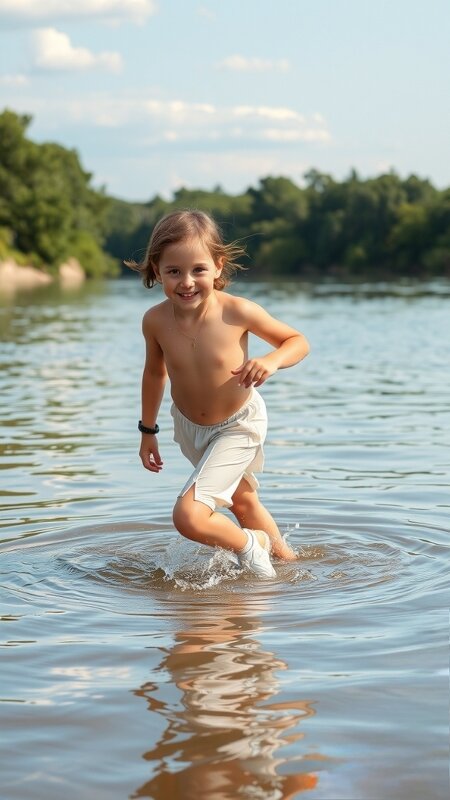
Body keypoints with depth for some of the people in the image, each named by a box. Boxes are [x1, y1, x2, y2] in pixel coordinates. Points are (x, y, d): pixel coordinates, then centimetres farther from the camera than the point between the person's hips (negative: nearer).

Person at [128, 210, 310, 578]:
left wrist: (272, 360, -35)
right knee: (242, 501, 27)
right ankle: (285, 555, 53)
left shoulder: (237, 312, -28)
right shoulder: (156, 320, -19)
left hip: (238, 427, -4)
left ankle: (249, 544, 9)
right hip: (188, 427, 5)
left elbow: (297, 341, -13)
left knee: (189, 517, -20)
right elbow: (155, 372, 2)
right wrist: (148, 430, 10)